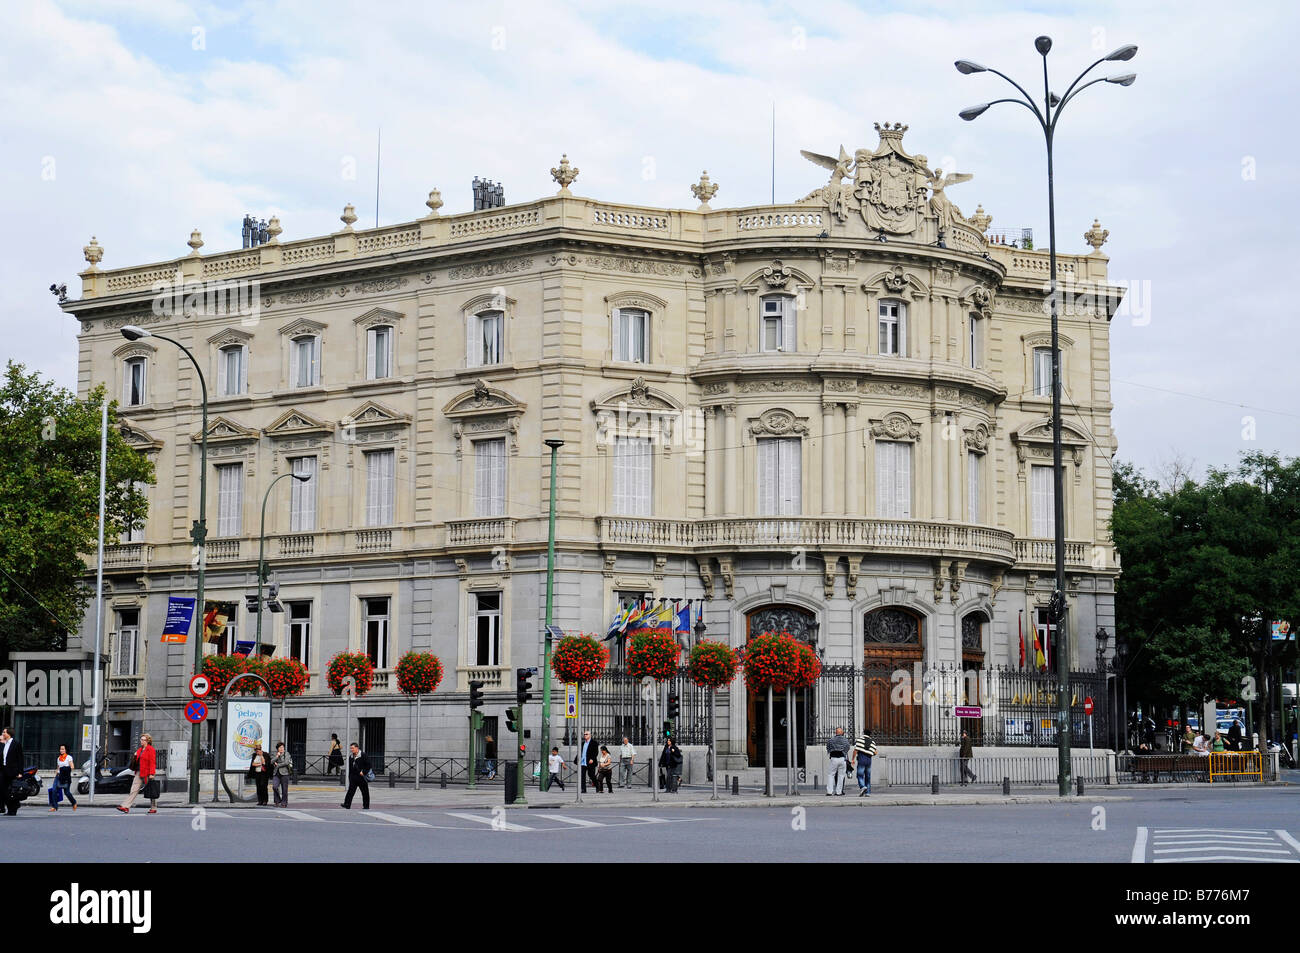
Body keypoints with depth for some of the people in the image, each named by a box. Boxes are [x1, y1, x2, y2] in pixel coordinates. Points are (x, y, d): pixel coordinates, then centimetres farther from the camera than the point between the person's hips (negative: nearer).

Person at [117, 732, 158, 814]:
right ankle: (126, 807, -7)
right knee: (134, 790, -1)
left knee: (151, 792, 3)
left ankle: (154, 808, 14)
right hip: (139, 773, 7)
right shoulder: (140, 750, 16)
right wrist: (135, 757, 3)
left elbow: (152, 762, -14)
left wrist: (151, 774, -21)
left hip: (147, 773, -7)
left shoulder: (151, 749, -8)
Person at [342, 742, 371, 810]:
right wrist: (349, 778, 14)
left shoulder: (363, 756, -7)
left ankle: (366, 806, 12)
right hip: (353, 777, 5)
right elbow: (350, 768, 17)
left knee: (365, 792, 4)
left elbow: (368, 764, -9)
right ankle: (347, 804, -13)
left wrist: (364, 772, -17)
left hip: (362, 777, -5)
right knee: (350, 791, -7)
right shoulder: (351, 757, 11)